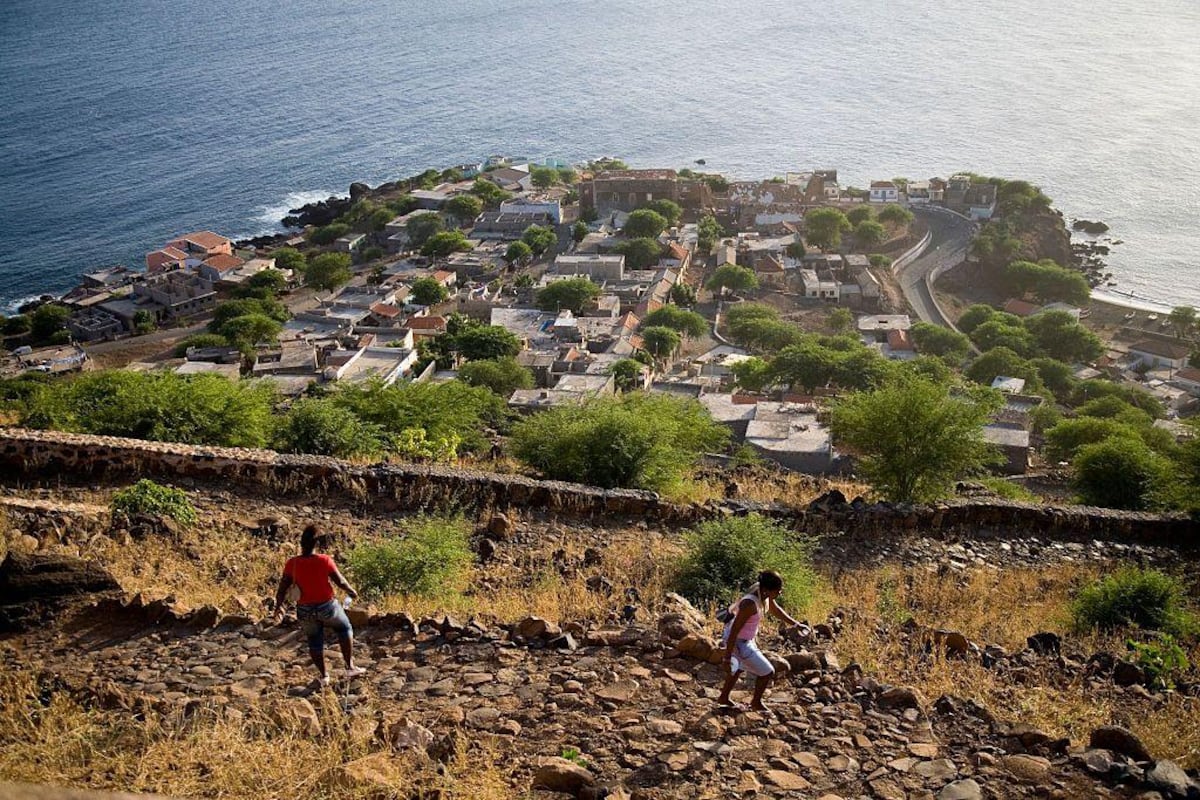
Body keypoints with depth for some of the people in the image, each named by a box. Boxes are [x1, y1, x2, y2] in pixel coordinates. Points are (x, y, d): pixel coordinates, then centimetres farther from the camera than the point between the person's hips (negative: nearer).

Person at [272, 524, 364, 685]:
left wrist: (278, 606, 11)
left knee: (314, 640, 24)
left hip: (305, 610, 3)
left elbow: (282, 589, -6)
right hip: (327, 606, -3)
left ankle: (323, 676, 35)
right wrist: (351, 591, 7)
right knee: (344, 628, 24)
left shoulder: (292, 563, -11)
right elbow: (340, 581, -13)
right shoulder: (324, 560, -19)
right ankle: (350, 667, 24)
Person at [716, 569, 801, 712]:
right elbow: (734, 632, -31)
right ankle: (756, 702, 32)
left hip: (746, 638, 9)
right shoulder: (750, 604, -36)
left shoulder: (765, 594, -12)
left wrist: (795, 624, 16)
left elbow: (776, 609, 12)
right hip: (739, 643, -9)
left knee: (740, 667, 32)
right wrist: (727, 658, -27)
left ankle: (723, 698, 53)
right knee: (767, 672, 6)